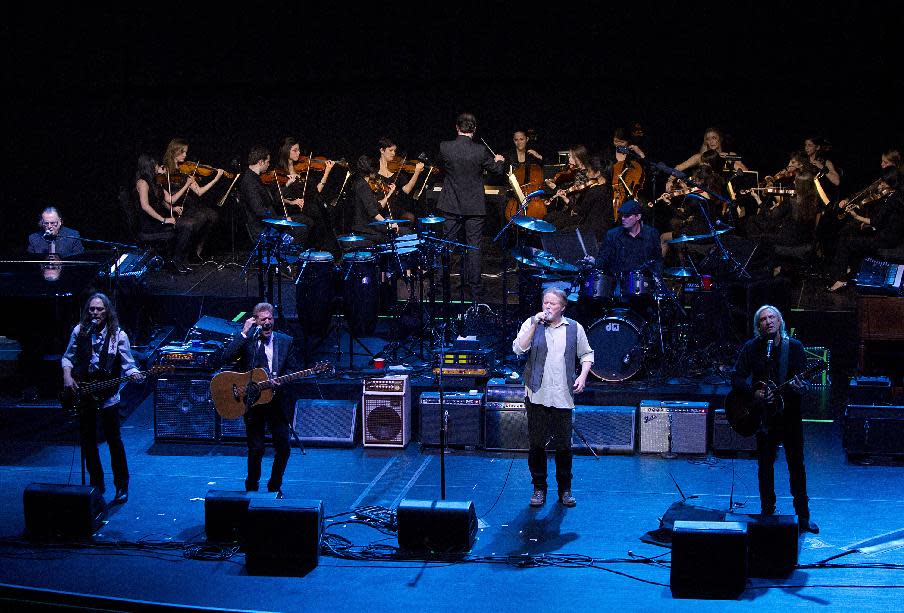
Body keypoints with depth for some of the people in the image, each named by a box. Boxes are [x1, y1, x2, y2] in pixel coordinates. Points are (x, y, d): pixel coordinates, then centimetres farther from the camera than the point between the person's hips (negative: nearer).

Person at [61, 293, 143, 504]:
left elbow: (128, 364, -6)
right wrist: (67, 377, -4)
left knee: (114, 440, 0)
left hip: (107, 395, -3)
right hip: (82, 393, 3)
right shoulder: (79, 331, 2)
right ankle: (96, 484, 22)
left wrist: (134, 373, -27)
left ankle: (122, 486, 10)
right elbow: (67, 358, 12)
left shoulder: (118, 335, -6)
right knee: (87, 441, 9)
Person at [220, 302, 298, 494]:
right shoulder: (245, 340, 0)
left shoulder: (285, 341, 7)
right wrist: (244, 333, -18)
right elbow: (226, 357, -16)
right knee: (256, 449, -3)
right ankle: (251, 487, 19)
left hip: (278, 401, 2)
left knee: (283, 447, 0)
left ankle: (274, 486, 22)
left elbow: (291, 370, 9)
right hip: (252, 401, -2)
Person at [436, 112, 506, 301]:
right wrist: (500, 160, 22)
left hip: (451, 207, 1)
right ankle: (475, 289, 9)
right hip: (474, 206, -1)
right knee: (474, 247, 6)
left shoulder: (444, 147, -11)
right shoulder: (480, 151, -15)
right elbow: (498, 170, -1)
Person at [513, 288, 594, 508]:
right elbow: (518, 349, -10)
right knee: (536, 444, 2)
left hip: (563, 396, 1)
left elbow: (586, 354, 15)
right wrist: (535, 325, -15)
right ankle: (539, 488, 14)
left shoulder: (574, 328, 7)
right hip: (537, 396, -1)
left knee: (563, 445, 4)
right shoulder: (531, 323, 3)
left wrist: (583, 376, -2)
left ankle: (565, 489, 17)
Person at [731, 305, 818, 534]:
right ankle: (767, 513, 18)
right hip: (763, 414, 0)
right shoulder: (751, 348, 0)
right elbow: (737, 379, -1)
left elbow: (803, 377, -4)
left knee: (796, 465, 2)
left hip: (790, 413, 0)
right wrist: (754, 392, -17)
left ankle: (803, 517, 11)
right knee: (765, 465, 6)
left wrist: (798, 386, -26)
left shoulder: (794, 347, 0)